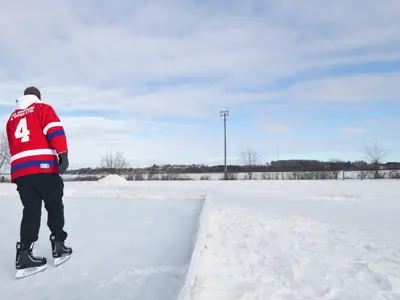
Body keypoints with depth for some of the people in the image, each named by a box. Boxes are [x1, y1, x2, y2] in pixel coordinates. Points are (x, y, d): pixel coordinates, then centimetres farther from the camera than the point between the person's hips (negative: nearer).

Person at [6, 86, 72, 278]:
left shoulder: (12, 118, 25)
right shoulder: (43, 109, 8)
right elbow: (55, 131, -11)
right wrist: (63, 154, -20)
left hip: (19, 170, 5)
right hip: (44, 167, -5)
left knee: (31, 211, 6)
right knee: (54, 207, 8)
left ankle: (24, 255, -3)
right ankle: (58, 247, 11)